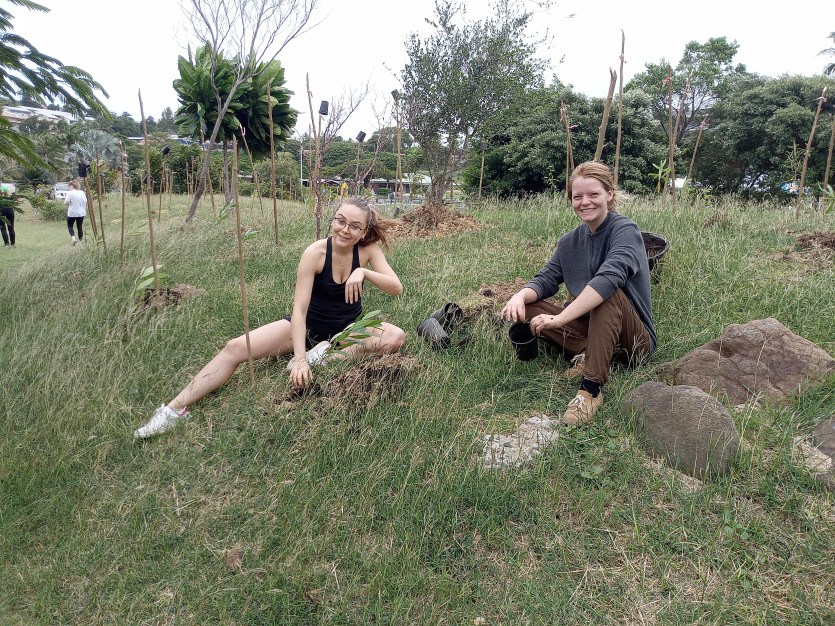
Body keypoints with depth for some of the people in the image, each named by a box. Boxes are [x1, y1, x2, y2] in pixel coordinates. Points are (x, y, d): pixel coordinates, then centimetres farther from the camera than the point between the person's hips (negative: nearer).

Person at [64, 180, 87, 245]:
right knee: (80, 227, 10)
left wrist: (65, 200, 7)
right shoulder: (82, 193, 5)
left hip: (72, 213, -4)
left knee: (70, 226, 10)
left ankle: (73, 238, -12)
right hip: (81, 213, 4)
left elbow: (66, 202, -14)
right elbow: (85, 202, 9)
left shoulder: (70, 193, -11)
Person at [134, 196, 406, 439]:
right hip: (309, 324, -1)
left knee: (396, 336, -28)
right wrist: (299, 358, -35)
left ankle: (327, 355, -30)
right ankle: (175, 409, -16)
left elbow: (396, 288, -17)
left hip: (349, 326, 2)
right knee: (236, 348, -18)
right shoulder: (315, 253, -20)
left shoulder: (368, 249, -13)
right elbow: (299, 309, -24)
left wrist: (364, 272, -34)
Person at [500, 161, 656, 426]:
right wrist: (520, 296, -24)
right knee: (527, 306, -8)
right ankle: (585, 353, -17)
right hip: (590, 329, 6)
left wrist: (559, 319, -41)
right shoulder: (569, 241, 6)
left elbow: (609, 277, -33)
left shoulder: (625, 230, -15)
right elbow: (546, 279, 0)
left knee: (608, 292, -36)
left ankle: (592, 388, -36)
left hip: (634, 340, -5)